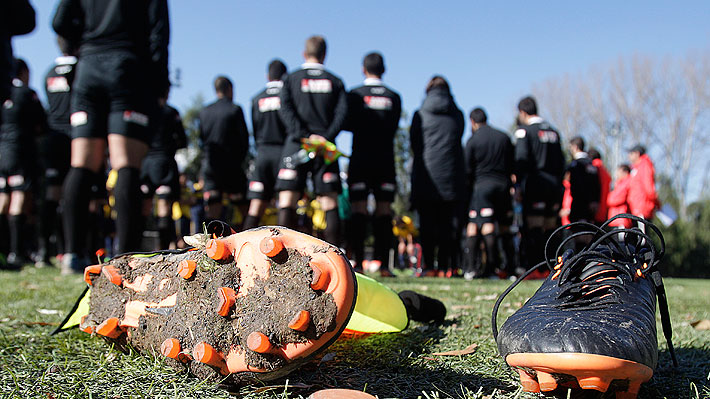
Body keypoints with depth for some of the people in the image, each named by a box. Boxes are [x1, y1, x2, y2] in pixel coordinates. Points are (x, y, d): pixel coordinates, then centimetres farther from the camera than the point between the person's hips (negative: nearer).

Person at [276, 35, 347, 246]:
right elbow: (342, 112, -1)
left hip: (297, 144, -1)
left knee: (287, 203, -1)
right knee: (330, 204, 3)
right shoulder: (335, 81, 14)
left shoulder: (291, 78, 11)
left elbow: (285, 108, -5)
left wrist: (305, 136, -12)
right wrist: (326, 138, -10)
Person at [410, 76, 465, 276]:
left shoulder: (420, 114, 2)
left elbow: (414, 144, 7)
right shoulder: (458, 115, 8)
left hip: (426, 176, -2)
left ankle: (428, 265, -1)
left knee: (427, 223, 2)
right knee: (447, 224, 5)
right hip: (452, 177, 2)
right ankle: (444, 266, 3)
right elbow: (458, 142, 13)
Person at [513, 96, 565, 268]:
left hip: (535, 184, -6)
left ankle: (535, 267, -11)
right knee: (550, 229, 10)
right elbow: (561, 160, 16)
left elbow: (521, 159, -12)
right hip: (554, 184, 6)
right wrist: (557, 182, 18)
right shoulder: (553, 130, 17)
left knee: (533, 229, -7)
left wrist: (520, 185, -9)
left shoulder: (524, 130, -3)